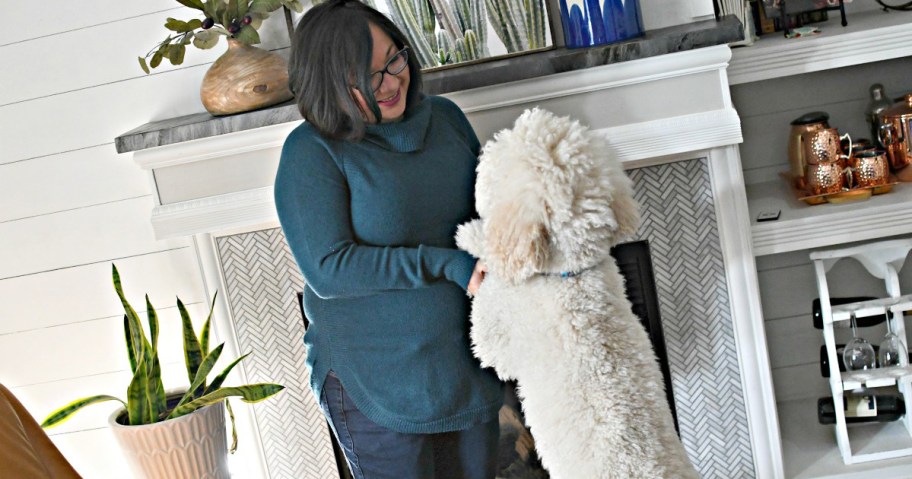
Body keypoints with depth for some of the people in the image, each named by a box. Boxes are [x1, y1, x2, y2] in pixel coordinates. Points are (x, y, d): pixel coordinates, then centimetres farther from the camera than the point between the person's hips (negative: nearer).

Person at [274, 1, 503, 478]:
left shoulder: (444, 117, 1)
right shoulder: (311, 152, -15)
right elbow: (327, 270, -21)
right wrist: (445, 264, -23)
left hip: (465, 363, 5)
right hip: (375, 385, -5)